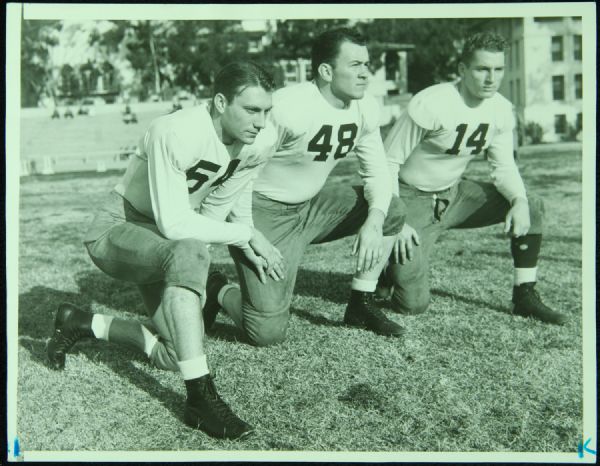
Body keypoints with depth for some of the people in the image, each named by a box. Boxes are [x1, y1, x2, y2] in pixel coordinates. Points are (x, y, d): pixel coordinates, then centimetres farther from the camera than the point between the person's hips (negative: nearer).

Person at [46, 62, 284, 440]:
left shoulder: (262, 140, -10)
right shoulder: (175, 134, -31)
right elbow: (174, 225, -33)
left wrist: (246, 245, -2)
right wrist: (247, 234, -26)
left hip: (163, 243, 7)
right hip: (117, 229, -7)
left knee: (175, 356, -2)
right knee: (189, 253, -41)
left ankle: (82, 324, 20)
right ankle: (200, 399, -35)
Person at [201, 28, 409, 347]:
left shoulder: (365, 110, -2)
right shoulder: (288, 108, -25)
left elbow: (378, 173, 4)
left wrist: (373, 223, -16)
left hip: (310, 207, 8)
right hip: (265, 212, -7)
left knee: (392, 210, -3)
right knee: (268, 332, -16)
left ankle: (360, 305, 10)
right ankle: (219, 292, 17)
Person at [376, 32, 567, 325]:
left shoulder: (501, 110, -5)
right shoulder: (431, 105, -25)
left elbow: (504, 167, 3)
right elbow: (388, 162, -18)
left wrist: (518, 200, -19)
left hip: (454, 195, 6)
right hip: (413, 199, -6)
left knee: (531, 207, -9)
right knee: (413, 304, -13)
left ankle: (525, 297, 2)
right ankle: (391, 267, 21)